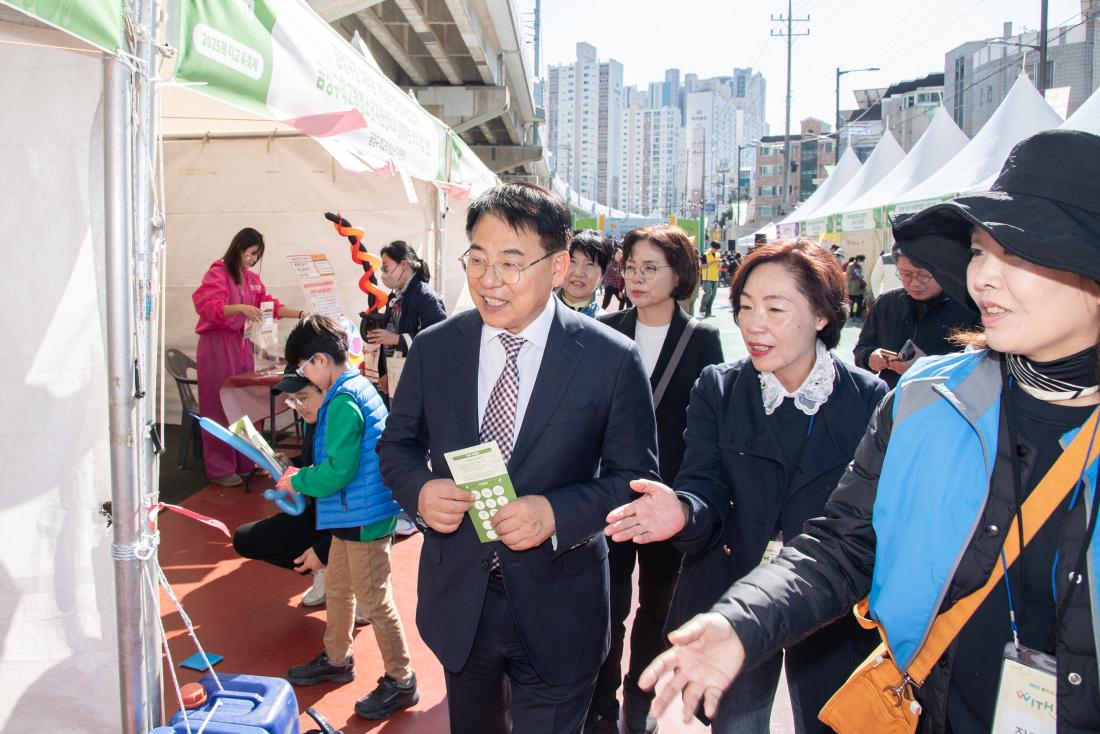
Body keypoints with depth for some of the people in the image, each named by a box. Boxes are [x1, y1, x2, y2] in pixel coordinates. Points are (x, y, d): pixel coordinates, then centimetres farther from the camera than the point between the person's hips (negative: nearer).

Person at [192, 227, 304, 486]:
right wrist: (241, 308, -32)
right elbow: (209, 307, -19)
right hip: (217, 345, -7)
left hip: (242, 344, 7)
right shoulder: (217, 273, -7)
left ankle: (246, 462, 17)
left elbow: (270, 305, 14)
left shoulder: (252, 279, 15)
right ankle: (219, 469, 3)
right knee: (220, 406, -3)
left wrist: (301, 314, 2)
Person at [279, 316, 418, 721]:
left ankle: (401, 681, 15)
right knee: (337, 588, 24)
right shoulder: (359, 386, 8)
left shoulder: (343, 402, -22)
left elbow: (338, 470, -25)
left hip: (364, 515, -10)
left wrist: (298, 481, -9)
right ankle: (336, 660, 42)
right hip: (353, 513, 11)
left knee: (374, 600, 2)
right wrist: (304, 475, 8)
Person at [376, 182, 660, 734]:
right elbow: (397, 444, 7)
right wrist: (419, 491, -16)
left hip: (556, 611, -3)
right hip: (458, 601, 4)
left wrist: (557, 513, -25)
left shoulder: (612, 359, -13)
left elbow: (635, 476, -8)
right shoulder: (433, 348, -4)